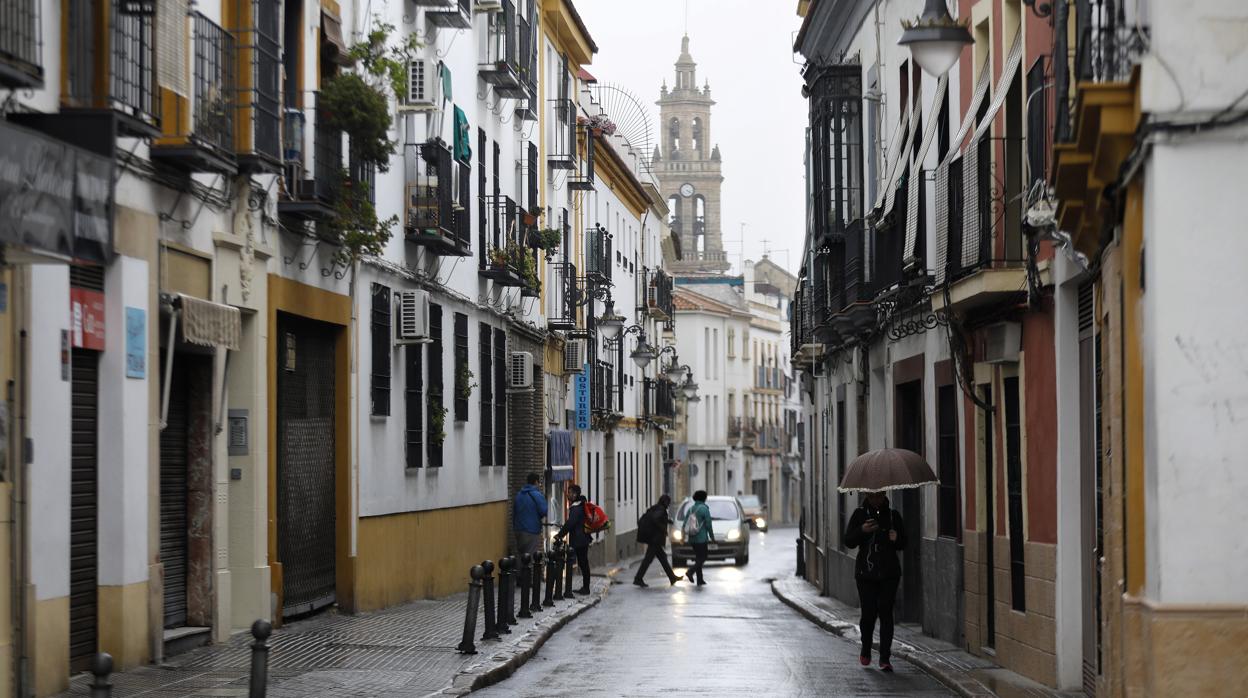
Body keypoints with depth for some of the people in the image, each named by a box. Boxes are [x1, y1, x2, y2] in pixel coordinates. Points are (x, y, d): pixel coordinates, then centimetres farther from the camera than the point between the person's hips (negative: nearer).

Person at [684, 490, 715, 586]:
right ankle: (690, 571, -22)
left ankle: (700, 580, 10)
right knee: (702, 558, -2)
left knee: (698, 558, 12)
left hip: (692, 539, 7)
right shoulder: (704, 509, -10)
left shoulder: (690, 509, 9)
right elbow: (708, 525, -11)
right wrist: (712, 537, -2)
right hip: (701, 538, -7)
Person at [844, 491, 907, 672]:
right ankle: (865, 650, 25)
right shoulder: (860, 514, 4)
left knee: (886, 613, -5)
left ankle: (885, 659, -3)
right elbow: (849, 541, -1)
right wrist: (862, 531, -20)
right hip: (866, 572, -1)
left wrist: (896, 538, -12)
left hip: (889, 573, 1)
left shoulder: (893, 515, 7)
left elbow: (903, 544, 11)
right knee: (868, 613, -3)